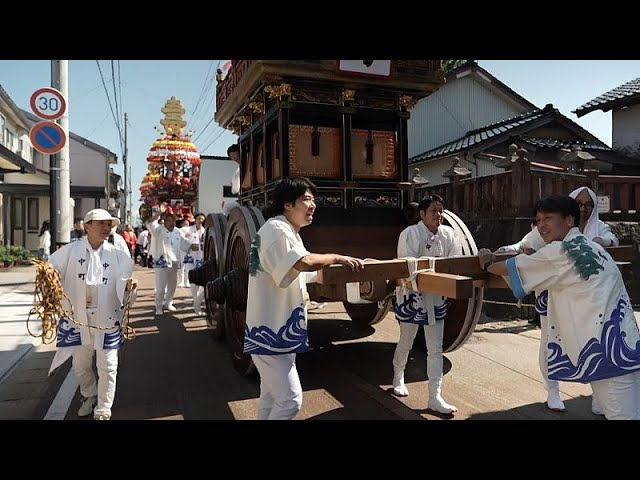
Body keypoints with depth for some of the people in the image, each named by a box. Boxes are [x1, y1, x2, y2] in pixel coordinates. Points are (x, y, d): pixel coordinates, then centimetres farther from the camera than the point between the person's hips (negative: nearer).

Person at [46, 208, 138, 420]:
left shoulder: (117, 255, -6)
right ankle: (89, 396, 47)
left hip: (107, 319, -1)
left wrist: (128, 286, -32)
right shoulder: (71, 251, -5)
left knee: (107, 367, 4)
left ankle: (103, 410, 23)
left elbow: (121, 285, -9)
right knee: (80, 365, 20)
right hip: (77, 318, 2)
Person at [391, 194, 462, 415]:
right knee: (405, 343, 15)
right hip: (412, 294, -4)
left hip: (436, 297, 4)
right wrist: (413, 280, -38)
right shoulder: (410, 233, -17)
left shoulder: (449, 234, -2)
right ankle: (398, 379, 42)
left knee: (436, 349, 6)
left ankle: (435, 397, 15)